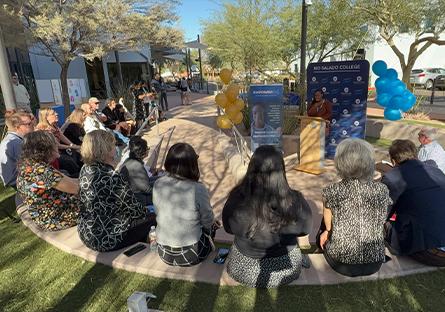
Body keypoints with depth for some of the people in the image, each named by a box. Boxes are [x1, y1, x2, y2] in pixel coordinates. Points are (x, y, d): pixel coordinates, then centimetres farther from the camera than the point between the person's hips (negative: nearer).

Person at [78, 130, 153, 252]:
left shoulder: (85, 169, -4)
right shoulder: (112, 177, -31)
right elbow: (135, 210, -20)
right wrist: (146, 211, 1)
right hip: (105, 240, -8)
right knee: (149, 221, 12)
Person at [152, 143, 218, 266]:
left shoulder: (157, 184, -11)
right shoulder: (198, 190, -25)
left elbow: (158, 213, 5)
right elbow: (208, 222, -11)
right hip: (191, 256, -4)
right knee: (210, 226, 27)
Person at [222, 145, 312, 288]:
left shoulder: (236, 200, -29)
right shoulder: (295, 201, -29)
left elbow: (228, 228, -8)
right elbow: (305, 229, -7)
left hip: (243, 270, 0)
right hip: (286, 270, 1)